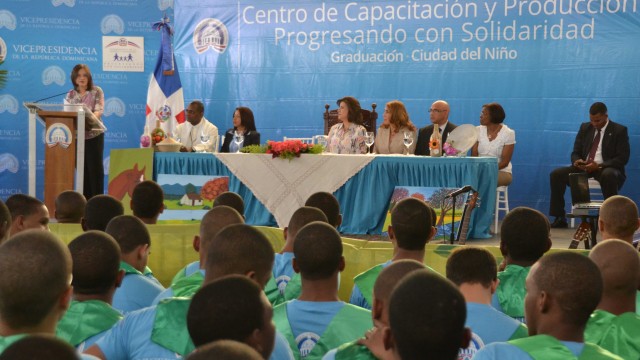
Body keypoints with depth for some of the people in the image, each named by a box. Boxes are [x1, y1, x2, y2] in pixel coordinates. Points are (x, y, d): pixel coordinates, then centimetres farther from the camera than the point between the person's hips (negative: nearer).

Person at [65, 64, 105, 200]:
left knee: (95, 168, -4)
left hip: (94, 135, -4)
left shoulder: (96, 91, -2)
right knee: (82, 168, 6)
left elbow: (99, 110, -13)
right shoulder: (70, 95, 9)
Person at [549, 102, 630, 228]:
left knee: (608, 175, -42)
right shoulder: (585, 128, 12)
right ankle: (560, 218, -13)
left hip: (606, 169, -5)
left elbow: (623, 158, -9)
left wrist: (599, 165, -23)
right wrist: (577, 161, -12)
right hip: (584, 167, 5)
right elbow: (575, 152, 15)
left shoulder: (619, 130, -2)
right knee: (556, 174, -17)